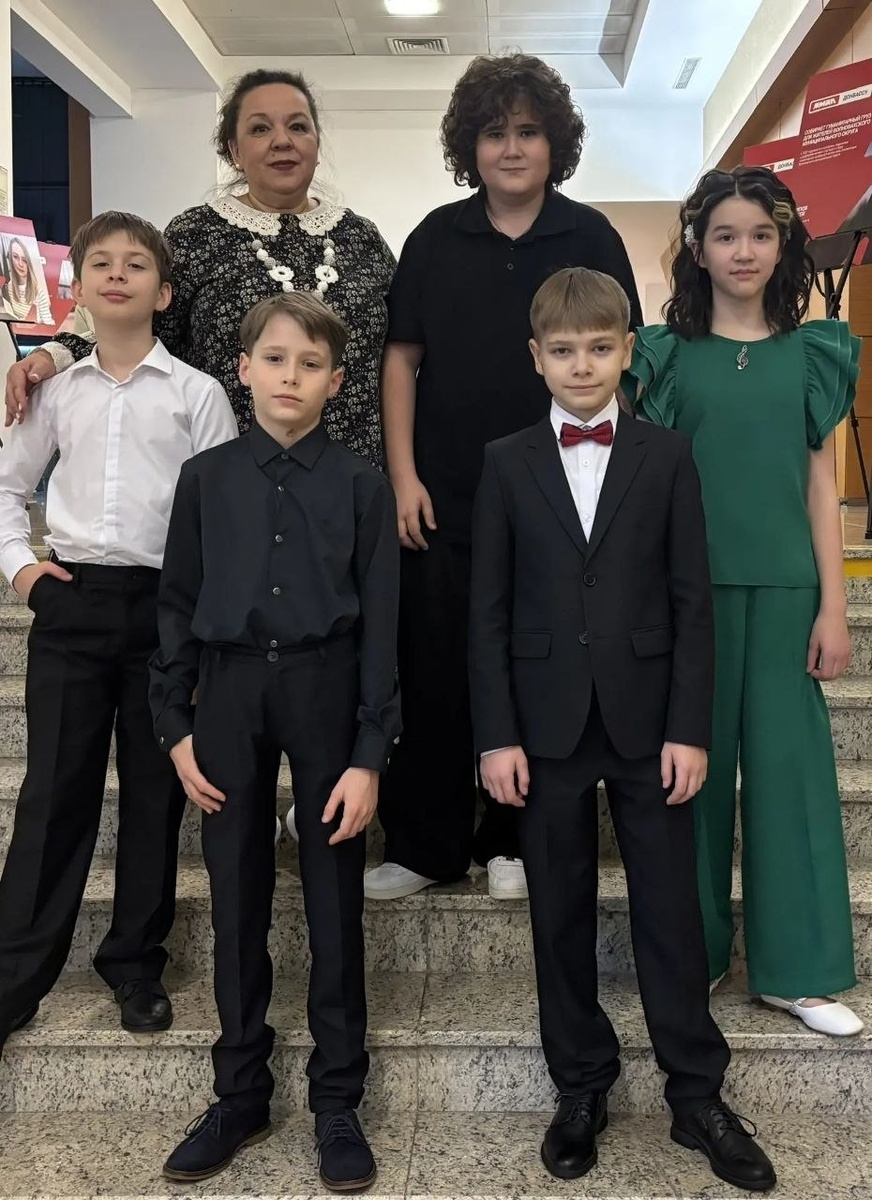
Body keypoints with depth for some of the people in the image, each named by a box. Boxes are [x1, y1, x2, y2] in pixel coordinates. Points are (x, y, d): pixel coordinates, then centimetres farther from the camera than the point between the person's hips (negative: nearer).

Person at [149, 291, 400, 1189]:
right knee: (236, 902, 11)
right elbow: (177, 608, 6)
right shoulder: (206, 478, 3)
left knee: (335, 904, 7)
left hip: (326, 690, -1)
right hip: (229, 693, 2)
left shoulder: (361, 485, -2)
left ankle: (337, 1102, 23)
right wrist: (176, 727, 1)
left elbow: (380, 625, -4)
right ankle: (239, 1095, 28)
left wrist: (368, 755, -8)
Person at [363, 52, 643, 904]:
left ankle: (512, 840, 24)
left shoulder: (591, 240, 2)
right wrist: (403, 475, -3)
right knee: (432, 672, 6)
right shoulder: (436, 238, 4)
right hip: (443, 497, 1)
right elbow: (402, 357, 5)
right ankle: (424, 844, 19)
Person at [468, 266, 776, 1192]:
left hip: (647, 722, 0)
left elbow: (692, 602, 1)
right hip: (546, 725, 1)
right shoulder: (507, 464, 3)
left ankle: (697, 1093, 20)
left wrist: (690, 727, -6)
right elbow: (488, 612, 0)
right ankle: (581, 1087, 25)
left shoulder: (667, 458, 3)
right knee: (561, 914, 9)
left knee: (670, 910, 6)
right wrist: (496, 736, -5)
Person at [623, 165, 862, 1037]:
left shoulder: (812, 352, 7)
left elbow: (820, 484, 6)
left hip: (784, 586, 1)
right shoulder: (665, 354, 2)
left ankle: (795, 970, 16)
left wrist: (833, 605, 0)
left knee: (789, 765, 4)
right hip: (689, 586, -1)